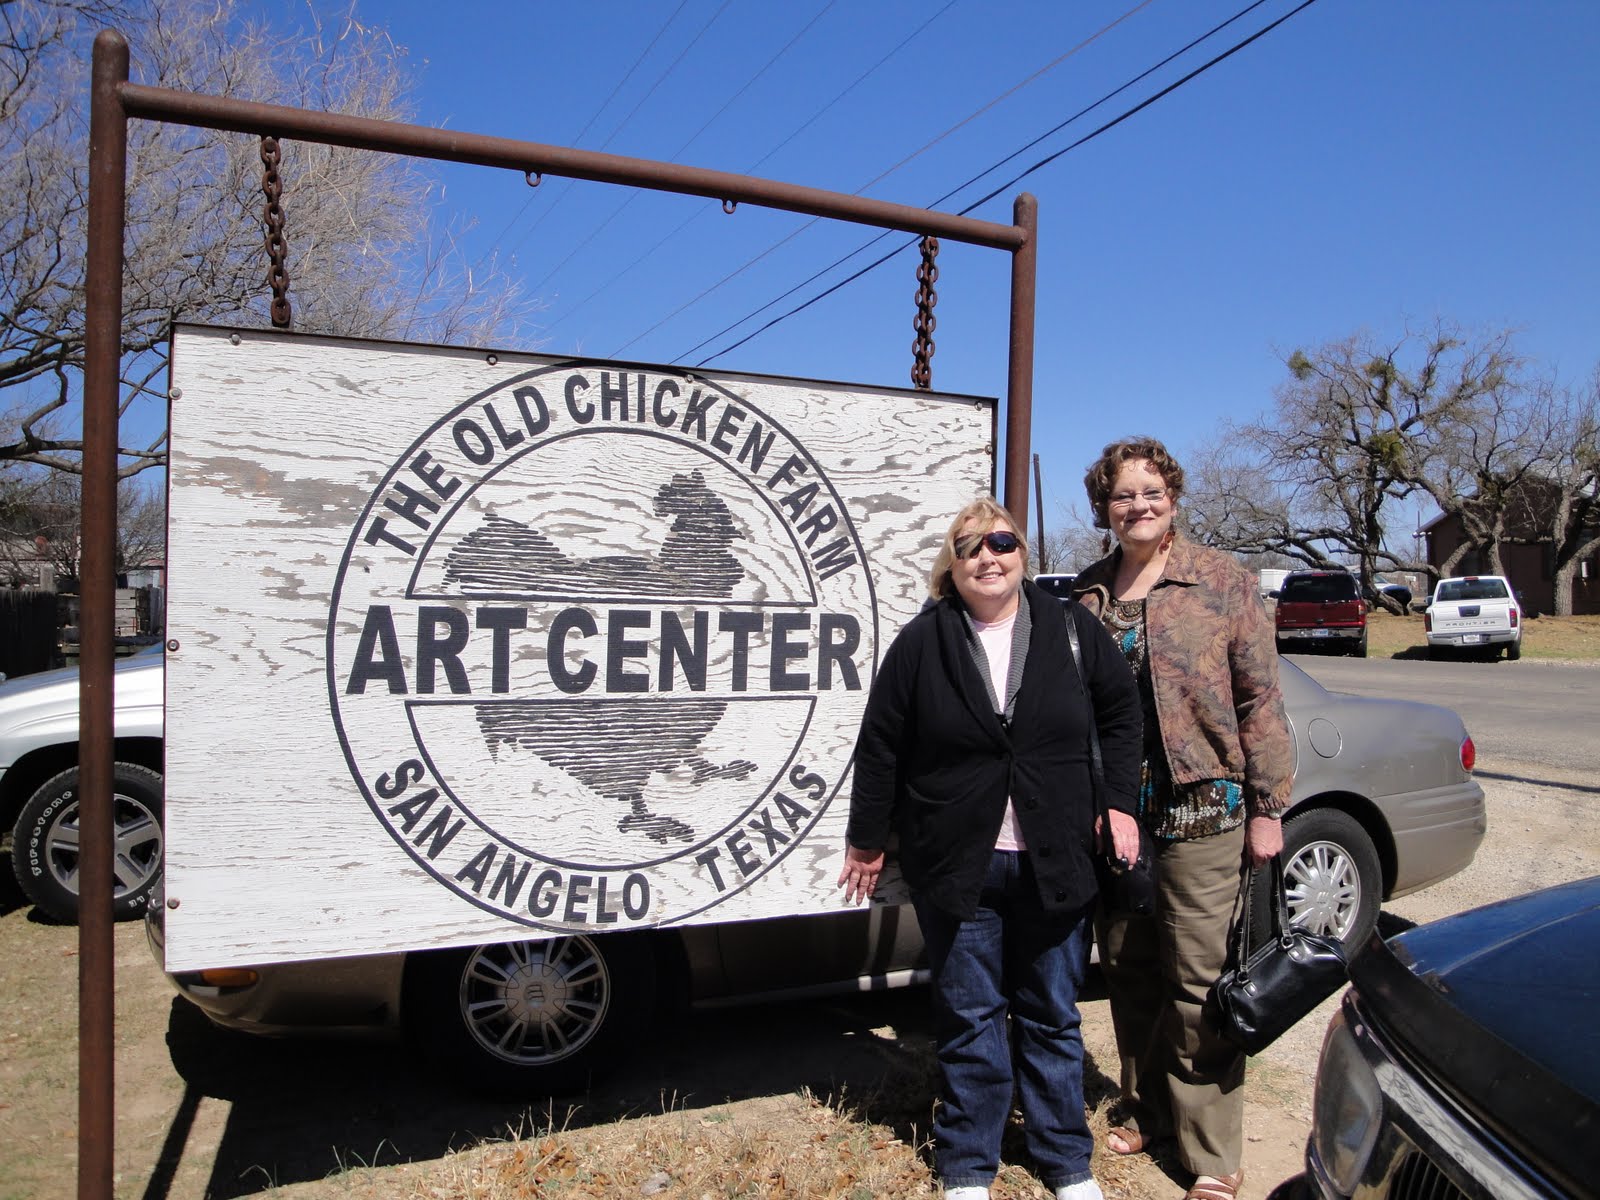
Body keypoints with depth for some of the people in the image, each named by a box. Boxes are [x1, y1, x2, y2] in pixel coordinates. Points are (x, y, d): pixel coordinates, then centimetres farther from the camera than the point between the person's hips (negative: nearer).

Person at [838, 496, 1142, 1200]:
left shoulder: (1070, 629, 0)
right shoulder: (922, 643, -5)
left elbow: (1121, 711, 12)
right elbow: (880, 747, -1)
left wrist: (1121, 803, 5)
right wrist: (867, 843, 3)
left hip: (1053, 865, 2)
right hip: (956, 869, -1)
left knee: (1053, 1018, 15)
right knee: (969, 1021, 10)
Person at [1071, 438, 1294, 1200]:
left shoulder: (1223, 582, -2)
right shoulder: (1085, 595, 7)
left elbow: (1260, 699, -4)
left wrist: (1267, 808, -6)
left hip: (1199, 815, -4)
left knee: (1200, 983, 1)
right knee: (1128, 975, 15)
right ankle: (1146, 1113, 34)